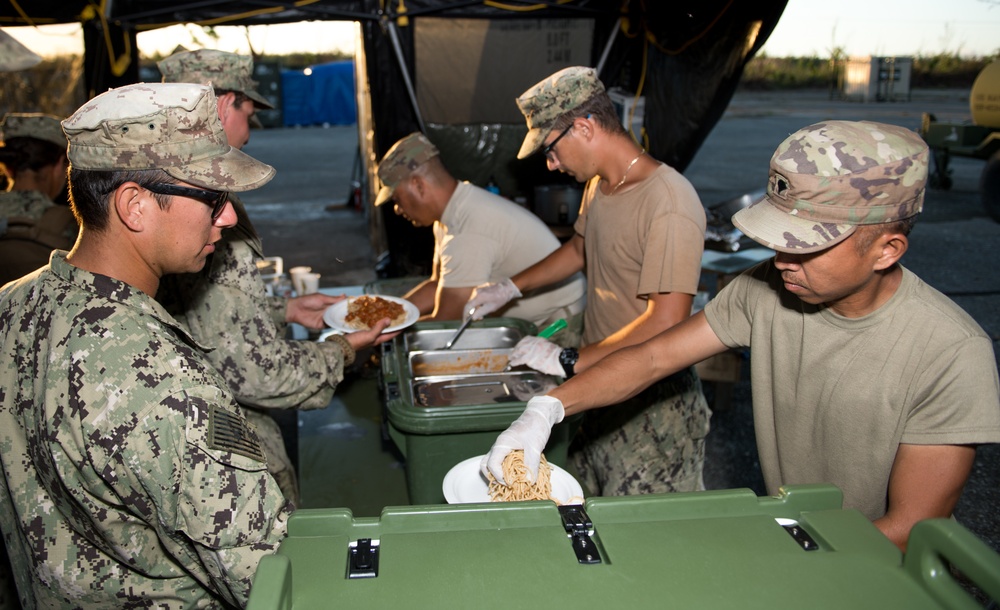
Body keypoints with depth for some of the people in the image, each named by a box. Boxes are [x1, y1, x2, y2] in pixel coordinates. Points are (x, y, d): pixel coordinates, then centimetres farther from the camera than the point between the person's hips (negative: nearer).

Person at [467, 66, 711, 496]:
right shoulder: (598, 184, 6)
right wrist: (509, 288, 20)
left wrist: (569, 361, -24)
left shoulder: (670, 205, -24)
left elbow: (665, 324, -29)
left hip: (651, 400, -8)